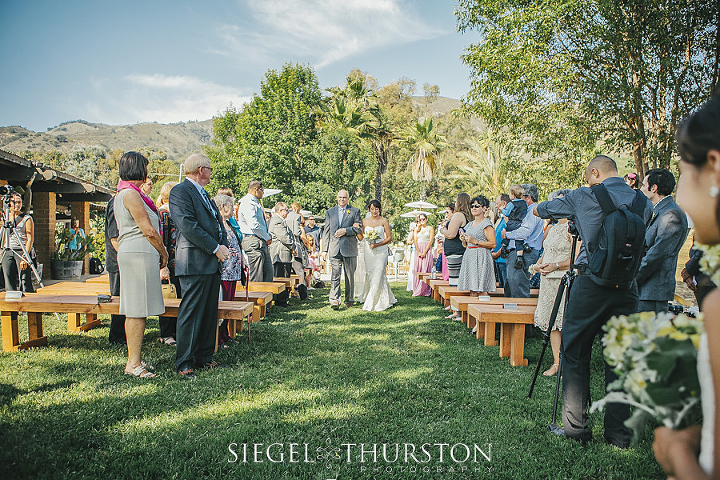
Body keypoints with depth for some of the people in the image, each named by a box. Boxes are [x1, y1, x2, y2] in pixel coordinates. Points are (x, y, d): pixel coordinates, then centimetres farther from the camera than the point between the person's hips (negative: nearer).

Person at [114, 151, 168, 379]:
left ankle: (135, 359, 18)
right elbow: (148, 230, -14)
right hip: (139, 254, -10)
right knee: (137, 310, -7)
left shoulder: (122, 194, 20)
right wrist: (164, 253, -2)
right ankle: (133, 363, -2)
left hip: (129, 253, 10)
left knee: (136, 309, 12)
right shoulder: (131, 194, -12)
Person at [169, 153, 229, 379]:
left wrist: (223, 246, 3)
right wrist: (215, 248, -16)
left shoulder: (203, 194, 22)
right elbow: (188, 226, -18)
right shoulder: (180, 191, -7)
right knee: (190, 312, -5)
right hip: (194, 262, -9)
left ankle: (204, 358, 21)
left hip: (213, 262, 9)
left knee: (210, 312, 12)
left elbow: (218, 222, 21)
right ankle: (184, 364, 3)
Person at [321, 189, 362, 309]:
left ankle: (349, 300, 16)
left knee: (350, 276, 6)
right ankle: (334, 300, -9)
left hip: (349, 248, -1)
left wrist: (346, 230, -14)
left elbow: (359, 228, 1)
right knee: (335, 275, -7)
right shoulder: (330, 212, 14)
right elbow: (326, 232, 12)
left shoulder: (355, 211, 8)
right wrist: (324, 249, 6)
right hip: (334, 249, 1)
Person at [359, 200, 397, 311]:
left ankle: (372, 303, -3)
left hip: (381, 251, -4)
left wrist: (377, 245, -14)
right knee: (369, 275, 3)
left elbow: (389, 237, -3)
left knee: (378, 275, -10)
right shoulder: (365, 221, 8)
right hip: (368, 251, 4)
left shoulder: (384, 221, -1)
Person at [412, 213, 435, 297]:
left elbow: (430, 241, -4)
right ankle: (417, 291, 3)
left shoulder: (430, 228, 4)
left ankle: (426, 290, -5)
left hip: (427, 250, -3)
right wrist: (419, 252, -7)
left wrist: (424, 252, -13)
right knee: (418, 270, 0)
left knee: (426, 270, -7)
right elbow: (415, 241, 7)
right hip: (418, 250, 4)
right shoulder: (417, 228, 15)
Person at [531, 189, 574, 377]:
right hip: (548, 280, 8)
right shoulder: (551, 228, 17)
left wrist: (555, 266, -18)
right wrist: (538, 265, 5)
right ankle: (556, 363, 12)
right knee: (552, 322, 7)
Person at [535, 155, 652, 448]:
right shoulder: (642, 202, 7)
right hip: (627, 289, 4)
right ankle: (619, 434, 16)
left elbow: (537, 211, 8)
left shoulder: (584, 197, -4)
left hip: (590, 285, -4)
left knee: (575, 355, 8)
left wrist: (569, 214, 28)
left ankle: (576, 428, 11)